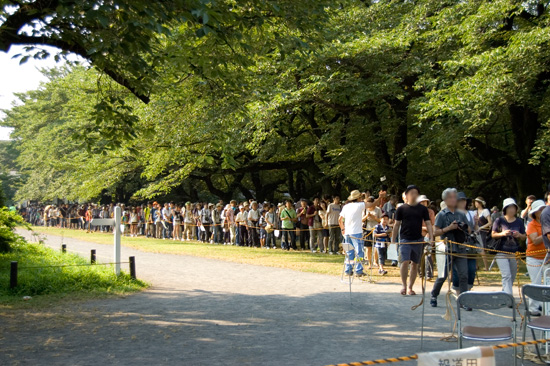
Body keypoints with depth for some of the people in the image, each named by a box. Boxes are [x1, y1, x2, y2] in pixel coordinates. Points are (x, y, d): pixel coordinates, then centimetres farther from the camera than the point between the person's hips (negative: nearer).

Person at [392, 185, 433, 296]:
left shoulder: (423, 209, 6)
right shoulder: (401, 209, 2)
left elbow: (428, 224, 5)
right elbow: (397, 225, 6)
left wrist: (431, 238, -8)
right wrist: (393, 240, 4)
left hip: (418, 240, 2)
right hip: (405, 239, -2)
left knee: (415, 264, 6)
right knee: (405, 262, -14)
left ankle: (410, 287, 17)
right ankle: (404, 286, -2)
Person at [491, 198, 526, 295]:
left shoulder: (519, 222, 7)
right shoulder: (499, 220, -2)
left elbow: (524, 237, 13)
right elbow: (493, 235, 1)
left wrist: (519, 235, -9)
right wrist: (502, 233, -17)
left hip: (515, 253, 4)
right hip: (501, 253, -4)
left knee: (512, 277, 10)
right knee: (506, 276, -15)